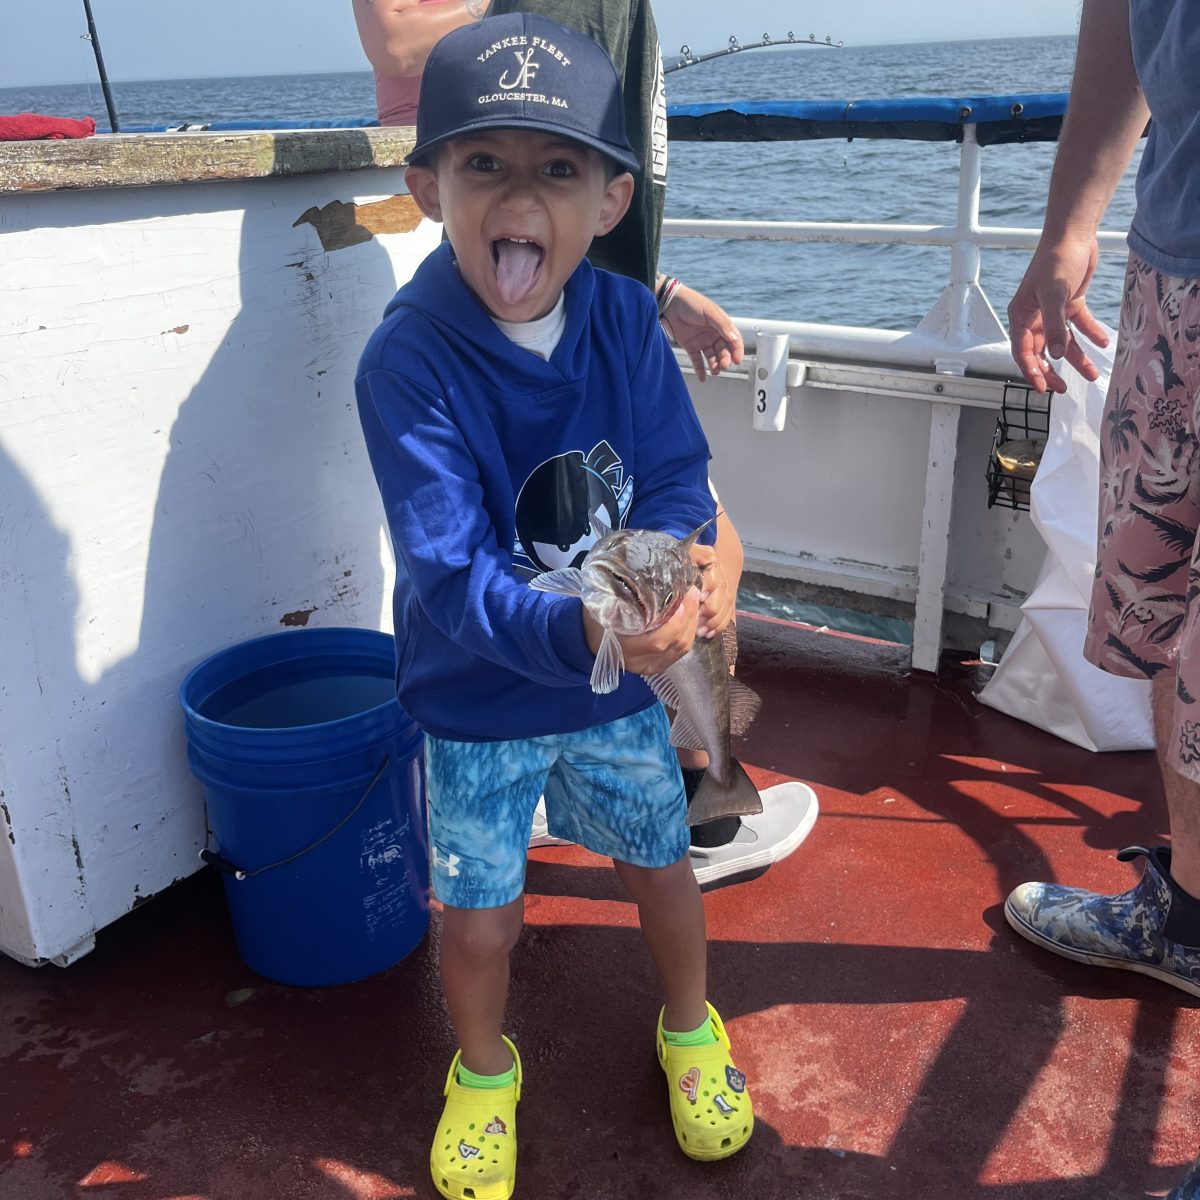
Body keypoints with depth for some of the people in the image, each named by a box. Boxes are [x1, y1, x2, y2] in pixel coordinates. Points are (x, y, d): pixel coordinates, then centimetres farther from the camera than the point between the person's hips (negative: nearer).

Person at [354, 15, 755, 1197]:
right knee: (477, 920, 10)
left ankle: (690, 1030, 50)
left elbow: (678, 476, -11)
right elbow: (451, 574, -30)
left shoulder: (625, 319, -12)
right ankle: (483, 1070, 44)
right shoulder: (407, 359, -25)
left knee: (661, 867, 19)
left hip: (620, 682, 3)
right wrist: (577, 631, -47)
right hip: (475, 699, -3)